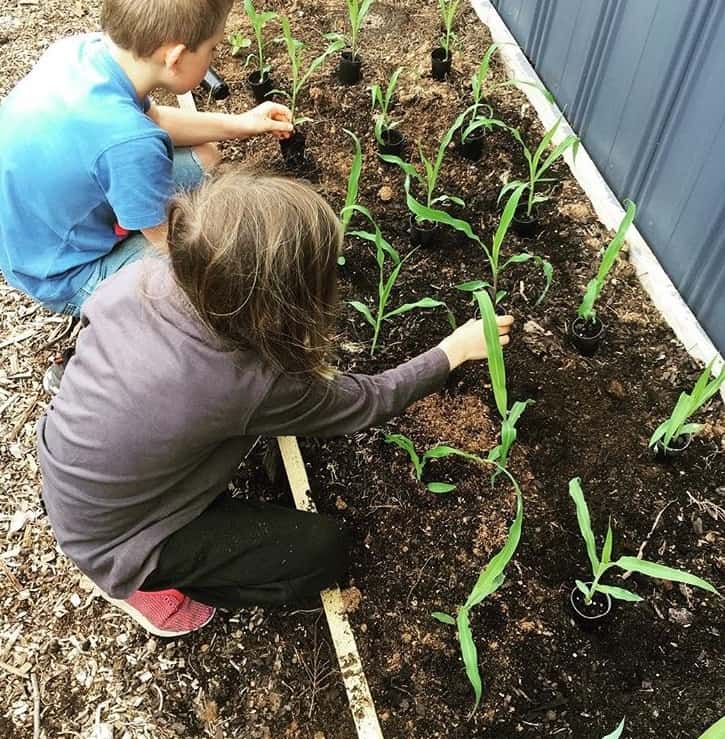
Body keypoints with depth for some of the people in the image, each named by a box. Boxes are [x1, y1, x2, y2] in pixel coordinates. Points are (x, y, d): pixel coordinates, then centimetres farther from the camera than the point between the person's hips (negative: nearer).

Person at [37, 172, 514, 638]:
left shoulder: (141, 275, -21)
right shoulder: (252, 385, -35)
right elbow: (370, 402, -18)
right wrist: (455, 350, -3)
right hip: (110, 542, -6)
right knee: (323, 549, -4)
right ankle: (144, 583, 8)